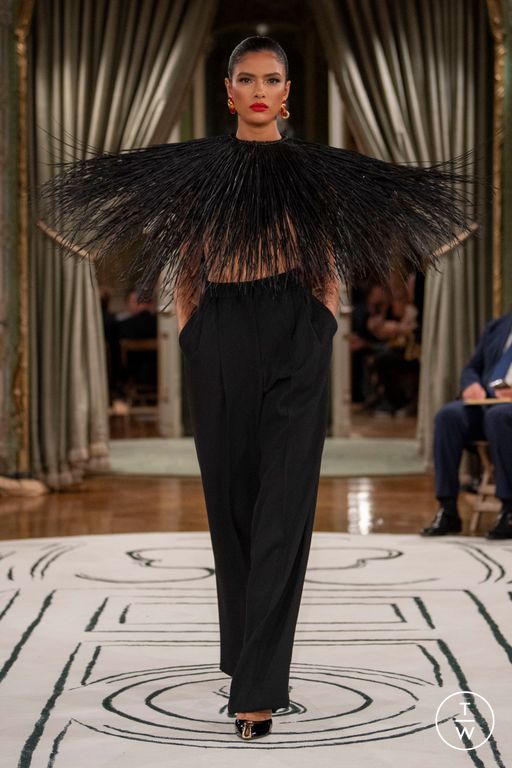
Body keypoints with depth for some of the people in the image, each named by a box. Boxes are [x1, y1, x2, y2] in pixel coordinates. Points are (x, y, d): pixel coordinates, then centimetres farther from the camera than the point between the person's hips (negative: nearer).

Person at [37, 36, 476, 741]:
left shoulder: (315, 169, 7)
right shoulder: (196, 166, 8)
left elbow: (329, 267, 11)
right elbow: (183, 266, 11)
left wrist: (321, 334, 0)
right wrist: (190, 339, 2)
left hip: (296, 342, -1)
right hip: (219, 340, 1)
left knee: (283, 506, -9)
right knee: (231, 499, 7)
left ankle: (257, 689, -10)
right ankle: (251, 656, 24)